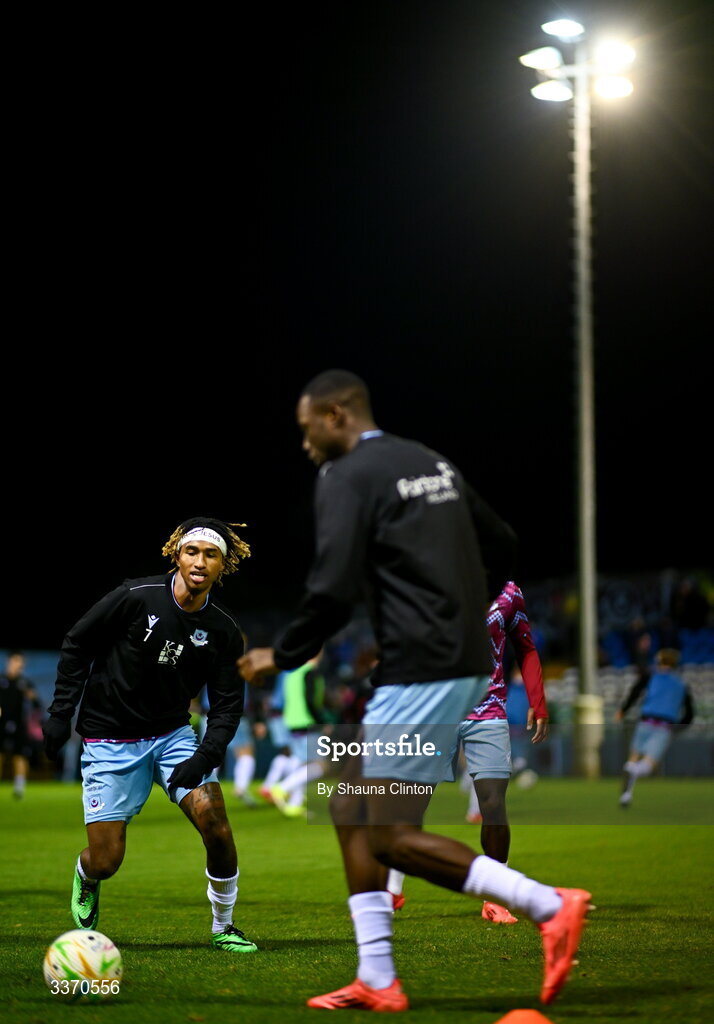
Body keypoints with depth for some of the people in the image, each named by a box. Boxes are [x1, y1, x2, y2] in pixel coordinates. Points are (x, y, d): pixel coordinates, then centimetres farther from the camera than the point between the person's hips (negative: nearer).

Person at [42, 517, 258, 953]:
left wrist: (206, 756, -16)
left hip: (173, 734, 3)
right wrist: (61, 713, -6)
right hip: (110, 739, -3)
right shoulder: (136, 597, -16)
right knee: (106, 862, -6)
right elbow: (77, 645, -4)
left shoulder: (223, 630, -7)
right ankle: (86, 879, 35)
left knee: (214, 821, -18)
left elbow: (227, 703, -1)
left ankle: (224, 926, 5)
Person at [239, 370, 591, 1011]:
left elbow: (333, 594, -17)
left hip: (419, 672, -9)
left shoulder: (347, 478, -9)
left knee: (389, 835, -7)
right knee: (351, 811, 14)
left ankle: (549, 907, -10)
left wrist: (281, 657, -3)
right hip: (466, 664, 9)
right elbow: (502, 545, 22)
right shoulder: (432, 464, 17)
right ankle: (376, 982, 13)